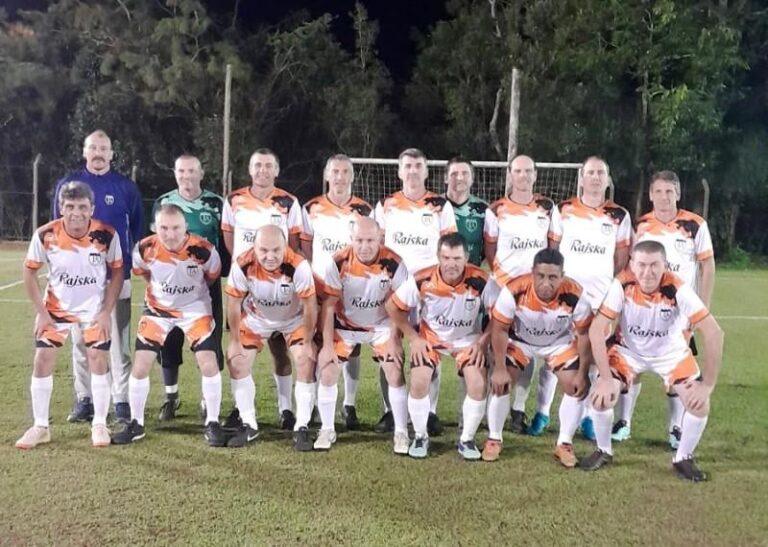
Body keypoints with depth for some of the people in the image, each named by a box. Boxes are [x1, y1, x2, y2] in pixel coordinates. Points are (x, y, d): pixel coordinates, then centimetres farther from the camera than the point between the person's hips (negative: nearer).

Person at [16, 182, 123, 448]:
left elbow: (117, 273, -6)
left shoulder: (107, 234, -18)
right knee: (42, 360, -3)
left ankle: (100, 424, 8)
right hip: (56, 307, 1)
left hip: (95, 309, -1)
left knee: (97, 359, -7)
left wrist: (106, 312, -11)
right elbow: (30, 272, -4)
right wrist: (41, 312, -7)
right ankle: (40, 426, 12)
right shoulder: (45, 235, -17)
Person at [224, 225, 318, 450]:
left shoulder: (298, 266, -36)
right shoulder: (242, 265, -30)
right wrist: (235, 341, -9)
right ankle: (249, 425, 13)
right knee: (237, 362, -4)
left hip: (295, 319, -2)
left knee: (306, 362, -15)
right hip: (256, 318, 2)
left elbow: (310, 306, -24)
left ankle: (302, 428, -1)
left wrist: (307, 343, -17)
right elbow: (234, 304, -16)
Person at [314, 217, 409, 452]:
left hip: (381, 326, 0)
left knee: (396, 374, -10)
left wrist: (394, 340, -15)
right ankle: (327, 430, 14)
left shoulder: (394, 264, -22)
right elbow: (328, 305, -16)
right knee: (327, 373, -6)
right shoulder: (338, 263, -23)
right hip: (345, 325, 0)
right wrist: (327, 344, -16)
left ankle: (401, 433, 7)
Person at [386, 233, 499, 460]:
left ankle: (467, 440, 8)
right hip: (430, 338, 0)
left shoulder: (481, 281, -25)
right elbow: (393, 306, -11)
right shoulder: (422, 281, -24)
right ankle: (420, 437, 9)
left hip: (468, 340, 0)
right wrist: (413, 338, -10)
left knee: (478, 384, -16)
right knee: (418, 381, -16)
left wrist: (482, 342, -18)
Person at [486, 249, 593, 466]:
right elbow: (499, 328, -21)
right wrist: (500, 368, -21)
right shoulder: (514, 291, -34)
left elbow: (584, 333, -16)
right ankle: (494, 440, 8)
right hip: (519, 340, -1)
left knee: (577, 387, -10)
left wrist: (583, 373, -15)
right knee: (500, 383, -13)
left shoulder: (575, 295, -31)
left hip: (560, 343, 1)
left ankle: (564, 444, 9)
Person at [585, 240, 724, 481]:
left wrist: (707, 384, -24)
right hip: (628, 350, 0)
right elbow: (596, 330, -24)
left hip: (671, 353, 0)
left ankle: (683, 459, 13)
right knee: (601, 396, -16)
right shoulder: (622, 285, -27)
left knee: (699, 404, -15)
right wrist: (605, 379, -26)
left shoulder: (677, 289, -28)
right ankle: (604, 451, 12)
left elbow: (714, 333, -25)